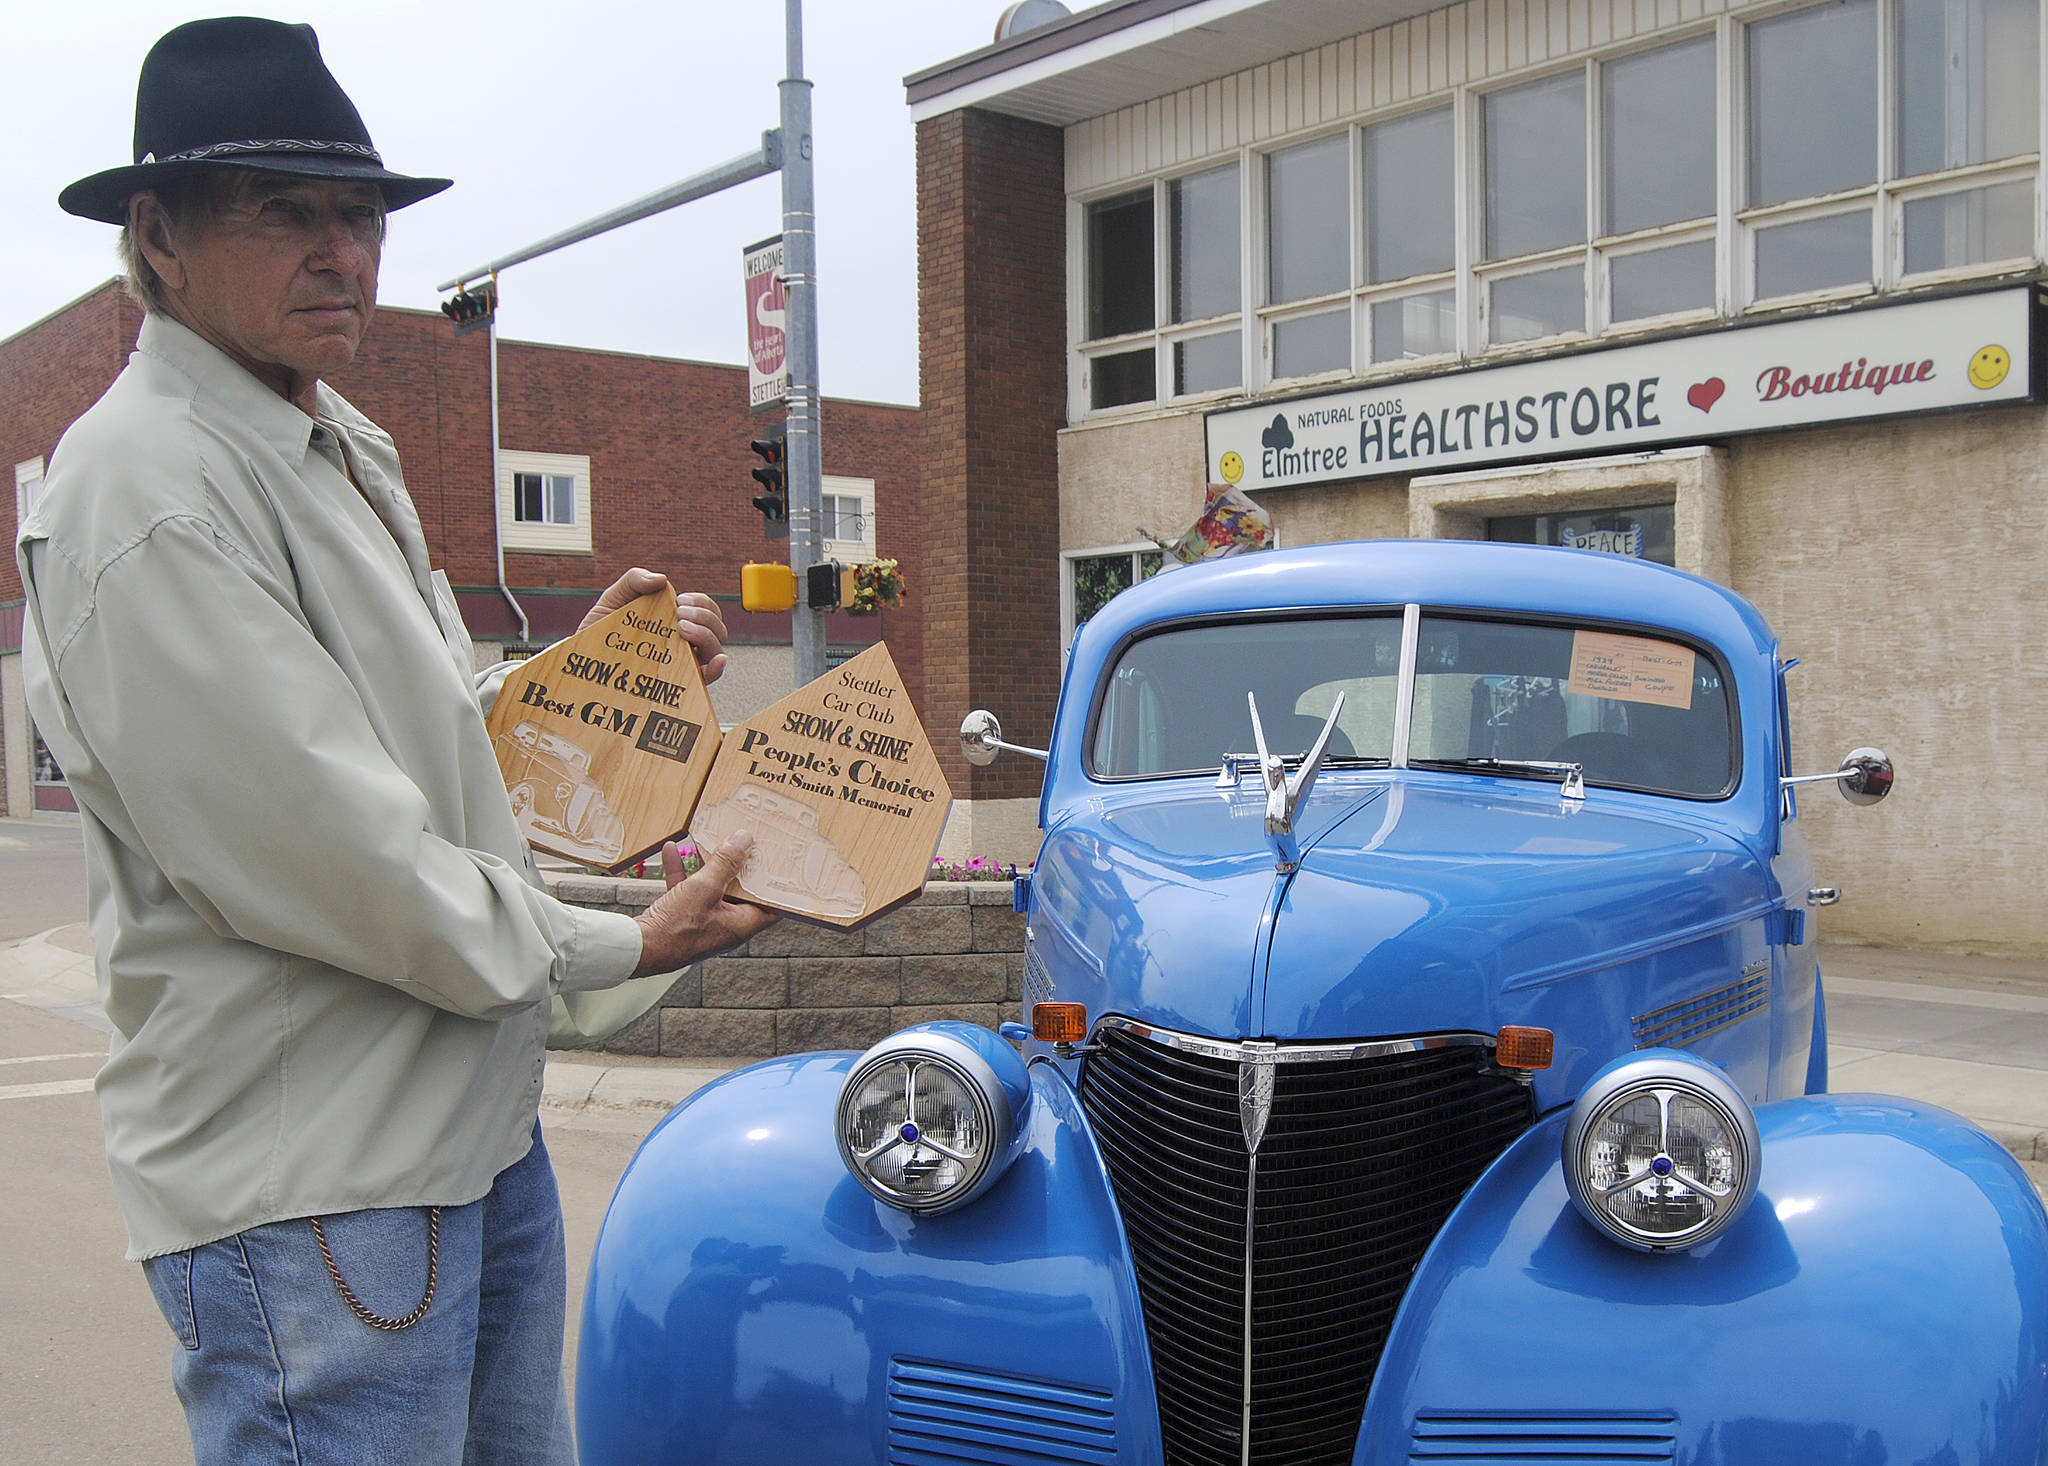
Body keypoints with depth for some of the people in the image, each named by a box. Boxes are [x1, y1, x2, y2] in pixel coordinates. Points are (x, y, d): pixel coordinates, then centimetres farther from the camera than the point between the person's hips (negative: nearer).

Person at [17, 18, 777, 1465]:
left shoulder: (344, 446, 15)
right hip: (311, 1182, -10)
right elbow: (335, 860, -22)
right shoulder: (143, 489, -18)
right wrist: (619, 947, -12)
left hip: (478, 1123, 10)